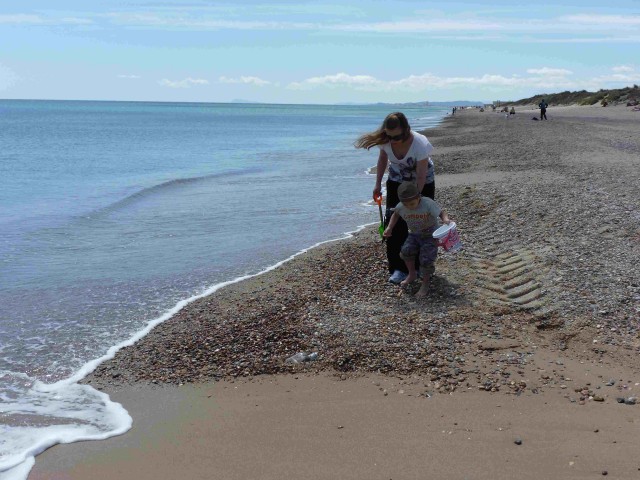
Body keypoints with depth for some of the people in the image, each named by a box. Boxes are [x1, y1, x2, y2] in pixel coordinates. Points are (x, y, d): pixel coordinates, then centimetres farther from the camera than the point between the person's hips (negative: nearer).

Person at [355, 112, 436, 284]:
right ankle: (399, 268, 1)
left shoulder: (420, 144, -35)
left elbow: (421, 176, -29)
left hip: (422, 183, -3)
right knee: (394, 223, -5)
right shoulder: (385, 140, -22)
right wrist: (378, 184, 1)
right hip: (397, 181, 4)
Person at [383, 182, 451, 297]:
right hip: (414, 234, 4)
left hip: (430, 234, -4)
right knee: (406, 251, -18)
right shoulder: (401, 207, -13)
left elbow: (441, 212, -23)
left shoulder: (427, 203, -25)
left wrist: (446, 219, -45)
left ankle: (425, 283, 10)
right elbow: (396, 214, 10)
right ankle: (412, 274, 10)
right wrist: (389, 227, 1)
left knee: (426, 259, -16)